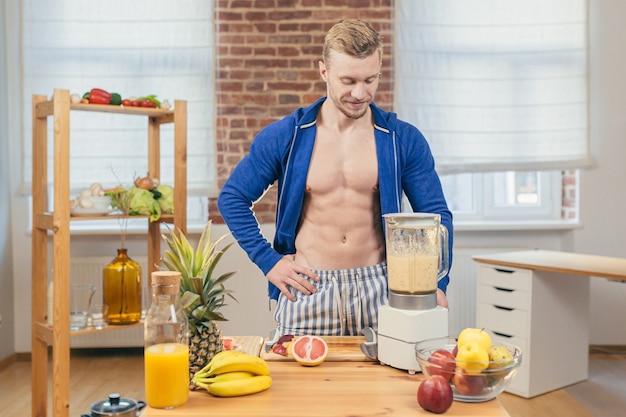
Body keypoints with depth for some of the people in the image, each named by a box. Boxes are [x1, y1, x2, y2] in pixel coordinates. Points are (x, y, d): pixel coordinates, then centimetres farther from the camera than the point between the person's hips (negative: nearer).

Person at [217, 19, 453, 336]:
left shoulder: (403, 140, -2)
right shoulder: (285, 137, -3)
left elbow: (436, 215, 3)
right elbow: (232, 198, 4)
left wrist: (436, 283, -10)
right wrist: (268, 261, -3)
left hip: (377, 289, 1)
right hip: (306, 290, 0)